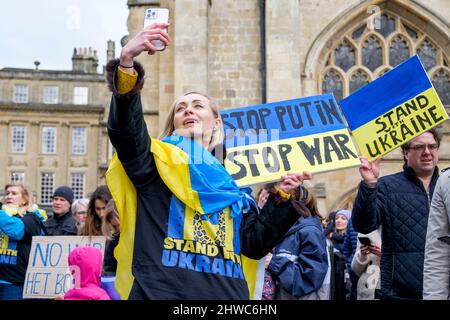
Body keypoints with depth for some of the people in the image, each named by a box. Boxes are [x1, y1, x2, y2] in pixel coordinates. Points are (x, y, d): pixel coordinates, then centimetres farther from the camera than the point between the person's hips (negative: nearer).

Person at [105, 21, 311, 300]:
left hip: (226, 293, 4)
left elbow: (254, 244, 14)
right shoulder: (159, 159, 5)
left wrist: (281, 199, 5)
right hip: (162, 292, -4)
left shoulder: (233, 181, 17)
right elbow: (124, 129, -15)